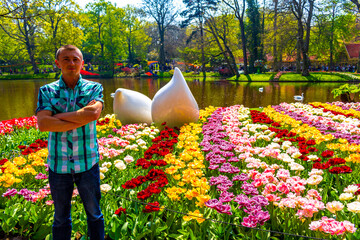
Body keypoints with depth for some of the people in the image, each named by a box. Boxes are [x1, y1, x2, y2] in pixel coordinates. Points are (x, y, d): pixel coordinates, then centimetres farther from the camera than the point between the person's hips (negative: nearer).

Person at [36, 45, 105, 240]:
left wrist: (59, 116, -14)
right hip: (58, 164, 1)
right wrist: (81, 120, -19)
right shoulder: (47, 91, 1)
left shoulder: (94, 88, 1)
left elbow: (94, 113, -20)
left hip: (88, 163, 0)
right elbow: (42, 124, -14)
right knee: (61, 217, 17)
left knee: (94, 213, 16)